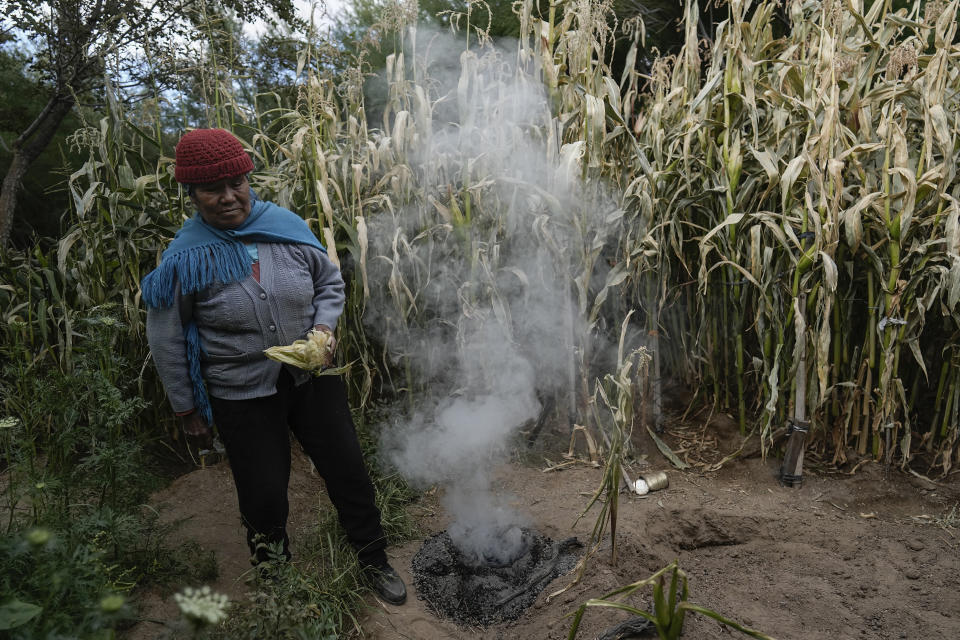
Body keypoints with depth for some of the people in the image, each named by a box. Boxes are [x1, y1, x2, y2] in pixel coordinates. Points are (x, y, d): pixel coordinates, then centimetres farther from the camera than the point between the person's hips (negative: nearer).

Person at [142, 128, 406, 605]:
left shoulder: (286, 226, -8)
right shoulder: (185, 257, -14)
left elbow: (330, 281, 8)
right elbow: (167, 341, -3)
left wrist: (324, 327, -11)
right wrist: (187, 410, 3)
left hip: (312, 378, 2)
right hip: (243, 399, -2)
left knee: (348, 472, 12)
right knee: (264, 498, 13)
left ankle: (374, 560, 36)